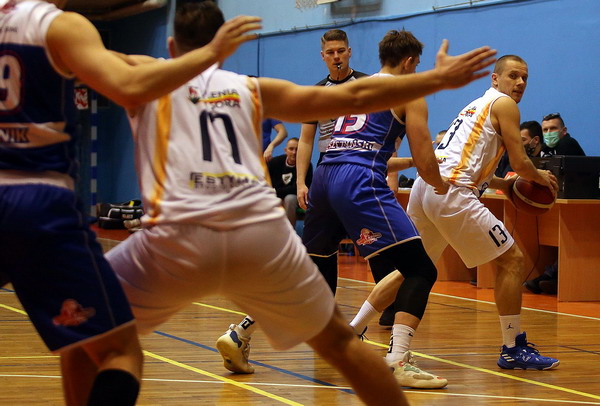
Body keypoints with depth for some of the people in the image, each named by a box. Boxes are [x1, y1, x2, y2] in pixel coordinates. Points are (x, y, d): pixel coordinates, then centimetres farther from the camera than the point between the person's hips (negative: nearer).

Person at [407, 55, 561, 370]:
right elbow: (520, 163, -2)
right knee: (511, 260, -1)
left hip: (424, 186, 9)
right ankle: (513, 349, 0)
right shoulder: (504, 104, 2)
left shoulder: (476, 105, 29)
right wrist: (540, 177, 18)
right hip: (452, 193, -9)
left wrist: (503, 184, 30)